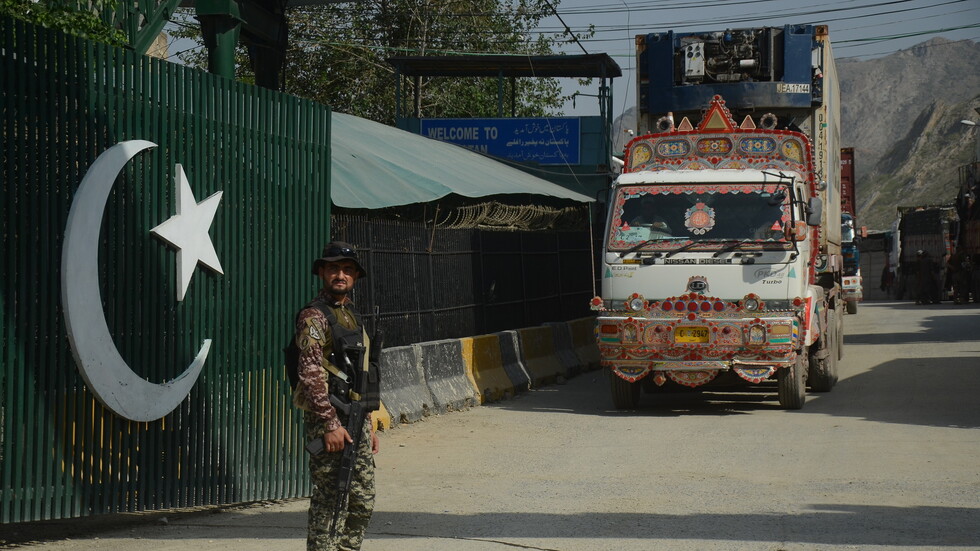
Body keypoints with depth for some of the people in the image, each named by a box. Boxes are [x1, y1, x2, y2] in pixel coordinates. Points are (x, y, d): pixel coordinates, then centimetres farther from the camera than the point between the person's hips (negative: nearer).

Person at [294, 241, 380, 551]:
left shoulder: (352, 315, 17)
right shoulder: (313, 316, -9)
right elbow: (311, 374, -17)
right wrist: (331, 424, -21)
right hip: (329, 420, -8)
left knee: (362, 502, 10)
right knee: (328, 502, -6)